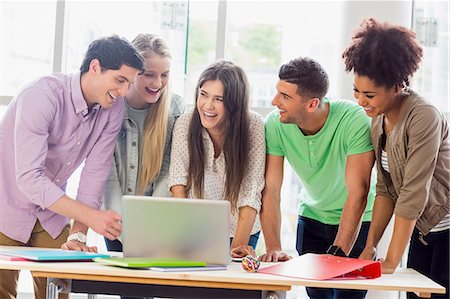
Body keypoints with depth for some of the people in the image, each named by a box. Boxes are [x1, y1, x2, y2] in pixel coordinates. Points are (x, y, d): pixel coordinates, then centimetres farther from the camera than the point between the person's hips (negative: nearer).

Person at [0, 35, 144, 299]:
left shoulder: (113, 109, -9)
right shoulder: (42, 96, -28)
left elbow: (96, 173, -7)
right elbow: (29, 178, -34)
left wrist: (78, 235, -16)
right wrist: (92, 217, -40)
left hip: (52, 214, 5)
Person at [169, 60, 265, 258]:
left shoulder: (254, 126, -16)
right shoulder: (185, 124, -11)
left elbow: (251, 192, -18)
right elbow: (178, 182, -12)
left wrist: (239, 245, -25)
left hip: (238, 231, -1)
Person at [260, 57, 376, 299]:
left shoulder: (355, 121, -29)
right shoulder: (274, 125, -19)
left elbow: (358, 193, -30)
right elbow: (271, 190, -18)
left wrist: (337, 253, -33)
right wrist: (273, 248, -29)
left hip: (357, 220, -3)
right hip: (312, 217, 3)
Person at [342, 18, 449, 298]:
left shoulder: (424, 118, -23)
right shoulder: (379, 122, 3)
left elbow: (413, 194, -24)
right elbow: (386, 189, 8)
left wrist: (391, 262, -20)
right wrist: (370, 245, 1)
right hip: (422, 231, 8)